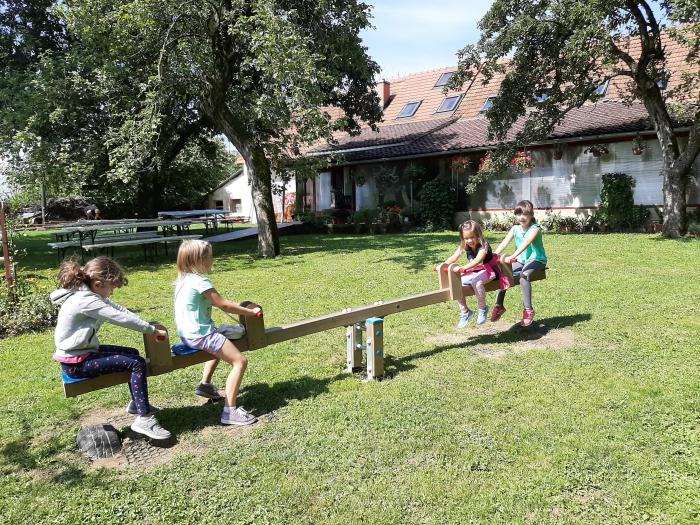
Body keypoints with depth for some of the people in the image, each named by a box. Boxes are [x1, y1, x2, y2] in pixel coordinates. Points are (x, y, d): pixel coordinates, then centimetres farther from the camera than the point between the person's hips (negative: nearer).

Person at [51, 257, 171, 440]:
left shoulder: (87, 294, 6)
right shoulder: (86, 301, -25)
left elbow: (119, 309, 5)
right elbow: (121, 318, -26)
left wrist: (148, 326, -4)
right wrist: (153, 330, -16)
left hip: (83, 351, 10)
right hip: (76, 363, -10)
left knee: (133, 353, 19)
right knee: (138, 364, -16)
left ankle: (137, 403, 31)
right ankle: (144, 419, -14)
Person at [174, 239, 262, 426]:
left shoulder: (184, 279, 10)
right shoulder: (201, 281, -19)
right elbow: (224, 305, -16)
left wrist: (240, 307, 18)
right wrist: (251, 311, -6)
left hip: (188, 333, 10)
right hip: (200, 334, -10)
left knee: (221, 345, 38)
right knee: (240, 361, -12)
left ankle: (205, 384, 41)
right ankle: (230, 411, -14)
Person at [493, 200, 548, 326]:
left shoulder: (535, 228, -15)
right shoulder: (515, 229, 3)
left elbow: (526, 242, -34)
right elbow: (504, 243, -10)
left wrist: (512, 256, -48)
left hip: (537, 260, -6)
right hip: (521, 260, 6)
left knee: (524, 275, -33)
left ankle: (528, 309, -27)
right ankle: (499, 305, -1)